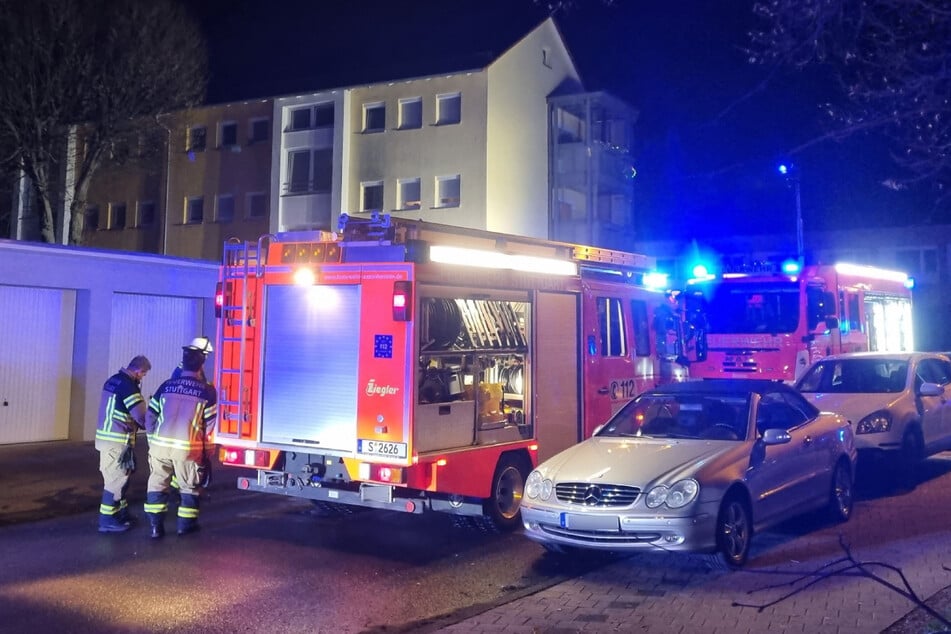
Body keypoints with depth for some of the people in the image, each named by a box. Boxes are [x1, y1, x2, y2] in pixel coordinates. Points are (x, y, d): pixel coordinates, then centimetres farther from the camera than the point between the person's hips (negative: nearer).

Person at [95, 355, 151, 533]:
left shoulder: (113, 380, 10)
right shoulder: (129, 386, -19)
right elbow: (141, 416, -17)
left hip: (107, 436, 9)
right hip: (116, 440, -9)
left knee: (119, 476, 19)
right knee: (116, 478, -2)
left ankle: (121, 512, 29)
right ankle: (107, 520, 4)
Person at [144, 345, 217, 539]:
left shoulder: (167, 386, 4)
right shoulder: (207, 390, -3)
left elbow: (150, 415, 6)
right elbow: (210, 422, 0)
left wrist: (152, 439, 17)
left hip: (161, 443, 2)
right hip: (188, 447, -2)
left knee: (157, 483, 14)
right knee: (189, 486, 15)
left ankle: (156, 526, 13)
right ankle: (185, 524, 24)